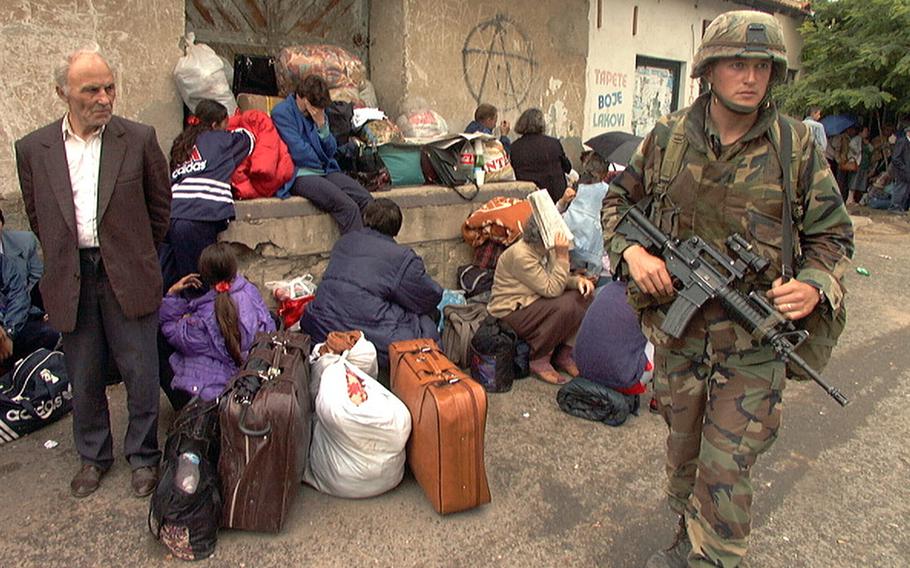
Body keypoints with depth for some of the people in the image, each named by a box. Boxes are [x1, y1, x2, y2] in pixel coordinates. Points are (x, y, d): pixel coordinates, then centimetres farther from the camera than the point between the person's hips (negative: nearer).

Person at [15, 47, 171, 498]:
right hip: (70, 282, 2)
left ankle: (143, 457, 25)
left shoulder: (139, 139, -5)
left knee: (140, 373, 5)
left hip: (127, 277, -2)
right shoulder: (33, 149, 0)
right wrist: (64, 260, 12)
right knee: (83, 378, 14)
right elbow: (37, 216, 13)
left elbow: (160, 203, 6)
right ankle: (93, 456, 34)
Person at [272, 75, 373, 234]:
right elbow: (298, 152, -11)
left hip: (326, 171, 7)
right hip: (300, 175, -7)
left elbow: (330, 151, 9)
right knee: (348, 207, -28)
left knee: (366, 200, -15)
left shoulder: (319, 113, 16)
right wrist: (321, 165, 5)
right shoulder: (282, 112, -4)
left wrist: (322, 125, -6)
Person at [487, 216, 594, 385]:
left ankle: (564, 353, 1)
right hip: (510, 313, -9)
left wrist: (579, 280, -13)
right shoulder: (521, 255, -25)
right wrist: (562, 256, -28)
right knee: (566, 306, -29)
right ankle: (539, 360, -12)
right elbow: (551, 290, -26)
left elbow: (562, 280, 9)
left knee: (584, 294, -4)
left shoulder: (547, 250, 2)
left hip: (535, 304, 9)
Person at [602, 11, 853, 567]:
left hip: (753, 339, -2)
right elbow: (618, 201, 9)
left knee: (726, 471, -1)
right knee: (683, 450, 20)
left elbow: (831, 232, 4)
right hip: (676, 328, 3)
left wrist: (815, 286, -16)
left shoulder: (797, 144, -4)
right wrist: (631, 250, -10)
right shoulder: (667, 137, -2)